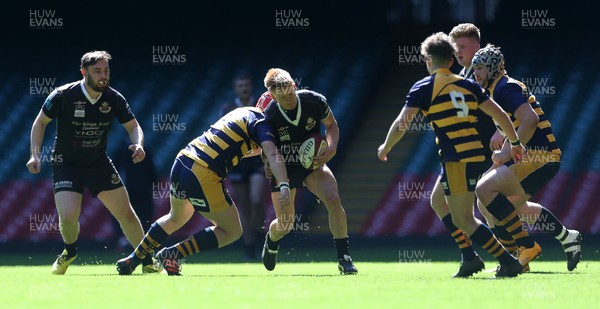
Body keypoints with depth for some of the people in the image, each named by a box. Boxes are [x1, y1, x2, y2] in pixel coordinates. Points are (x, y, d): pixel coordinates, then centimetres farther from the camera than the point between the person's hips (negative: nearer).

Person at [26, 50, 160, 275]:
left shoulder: (113, 99, -10)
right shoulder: (63, 96, -18)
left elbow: (133, 126, 1)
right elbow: (41, 122, -4)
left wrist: (138, 145, -21)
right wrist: (35, 154, -14)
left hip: (99, 163, 3)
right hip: (66, 164, -3)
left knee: (126, 214, 0)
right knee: (68, 216, -20)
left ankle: (148, 261, 18)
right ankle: (70, 251, 14)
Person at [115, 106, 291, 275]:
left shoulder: (243, 112, 21)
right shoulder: (261, 123, -4)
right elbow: (272, 154, -22)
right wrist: (284, 186, -32)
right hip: (203, 176, -9)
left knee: (176, 218, 34)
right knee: (232, 232, 5)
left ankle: (133, 259, 37)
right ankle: (173, 254, 0)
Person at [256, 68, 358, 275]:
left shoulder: (315, 101, -19)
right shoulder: (268, 116, -24)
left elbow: (331, 125, 0)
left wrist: (331, 149, -17)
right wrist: (267, 163, -24)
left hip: (313, 161, 1)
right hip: (283, 167, -1)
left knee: (333, 200, -24)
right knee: (285, 224, 1)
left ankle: (344, 258, -15)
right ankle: (271, 240, 42)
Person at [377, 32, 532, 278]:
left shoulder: (424, 87, 0)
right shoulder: (467, 85, 15)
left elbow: (401, 124, -6)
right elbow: (500, 114, 14)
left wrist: (385, 148, 11)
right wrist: (515, 143, 26)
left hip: (456, 160, -7)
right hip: (477, 153, 7)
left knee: (463, 220, -3)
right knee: (438, 199, 25)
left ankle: (508, 262, -14)